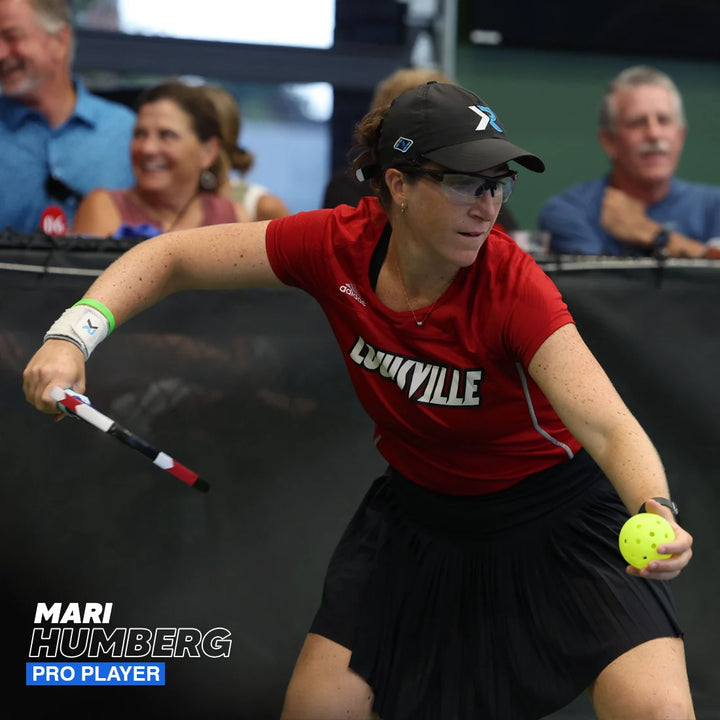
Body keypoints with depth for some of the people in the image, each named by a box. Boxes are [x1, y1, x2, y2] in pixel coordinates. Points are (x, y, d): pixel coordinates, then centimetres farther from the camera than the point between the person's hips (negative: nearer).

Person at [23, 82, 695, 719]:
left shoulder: (513, 285, -27)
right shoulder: (338, 245, -18)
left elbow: (608, 428, -36)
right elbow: (172, 257, -8)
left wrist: (657, 514, -56)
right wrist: (71, 335, -23)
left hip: (553, 504, -3)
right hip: (418, 503, 3)